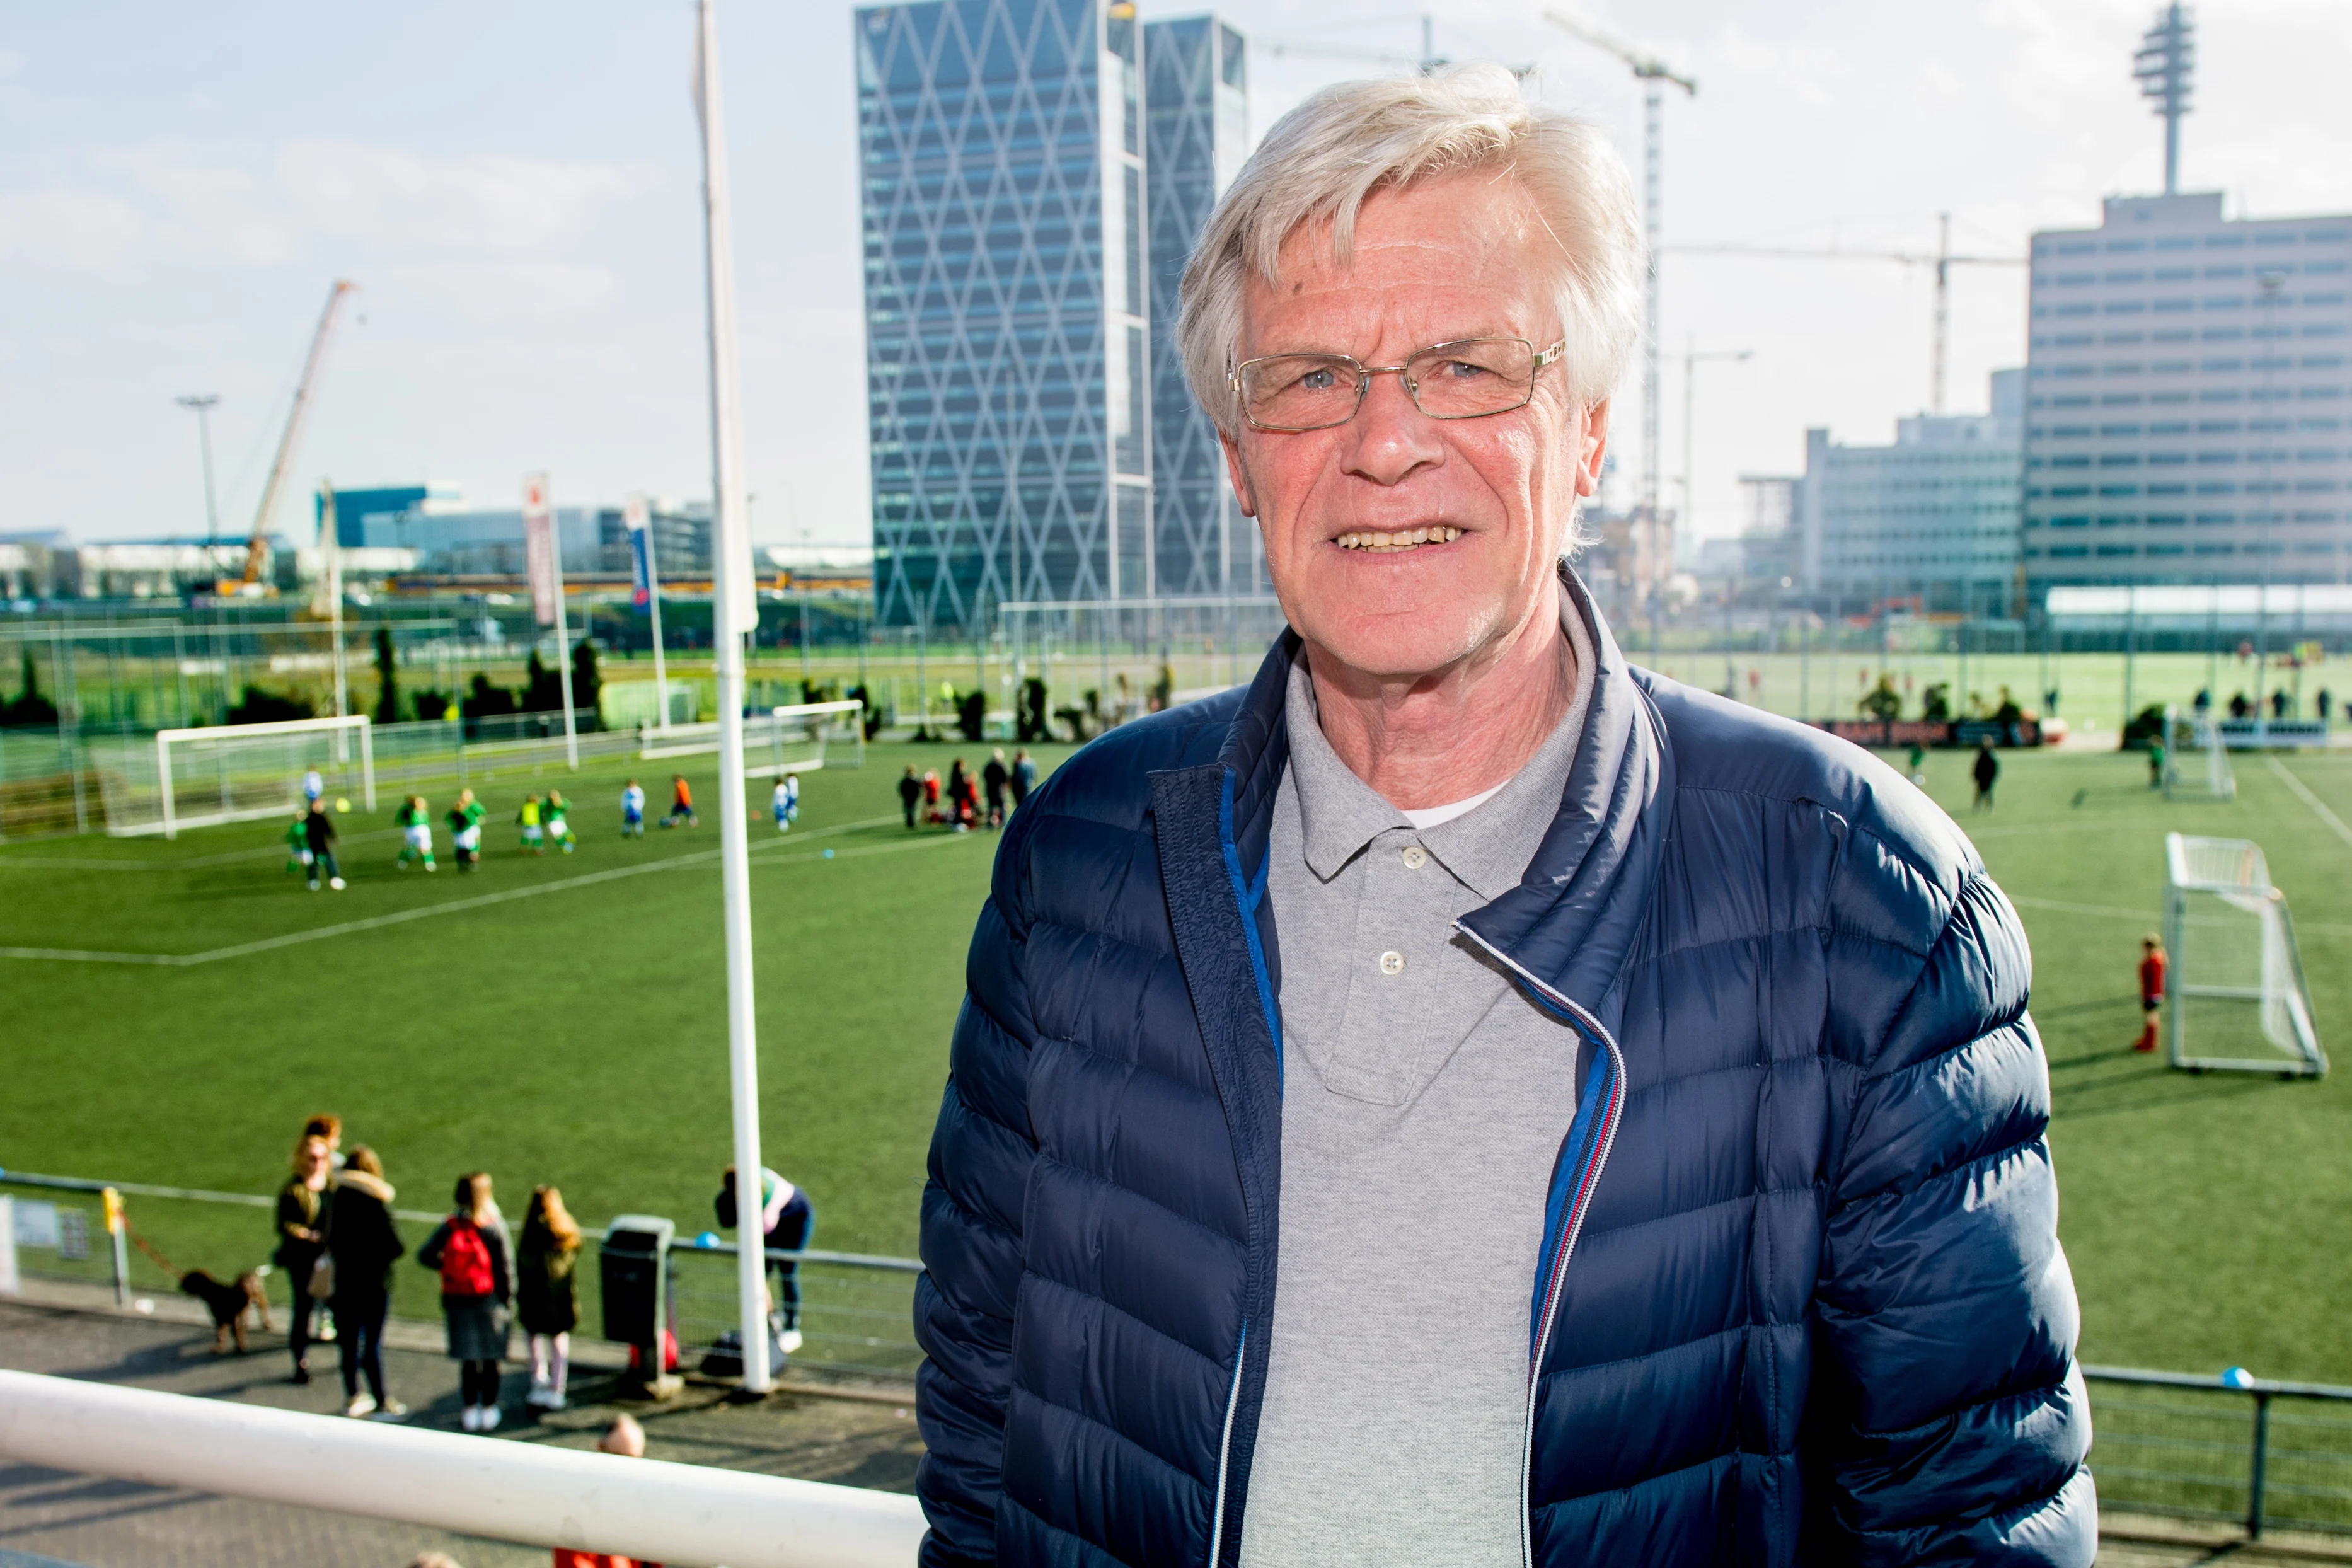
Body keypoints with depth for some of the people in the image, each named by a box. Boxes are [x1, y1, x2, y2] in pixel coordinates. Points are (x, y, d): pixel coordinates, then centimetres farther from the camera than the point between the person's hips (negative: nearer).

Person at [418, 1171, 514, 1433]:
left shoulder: (449, 1227, -6)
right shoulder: (495, 1228, -13)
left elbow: (425, 1255, -6)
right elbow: (506, 1267, -11)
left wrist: (447, 1266, 10)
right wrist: (507, 1298, 2)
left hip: (457, 1301, 2)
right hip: (489, 1301, -2)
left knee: (467, 1359, 12)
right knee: (490, 1359, 10)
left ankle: (470, 1411, 17)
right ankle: (489, 1411, 16)